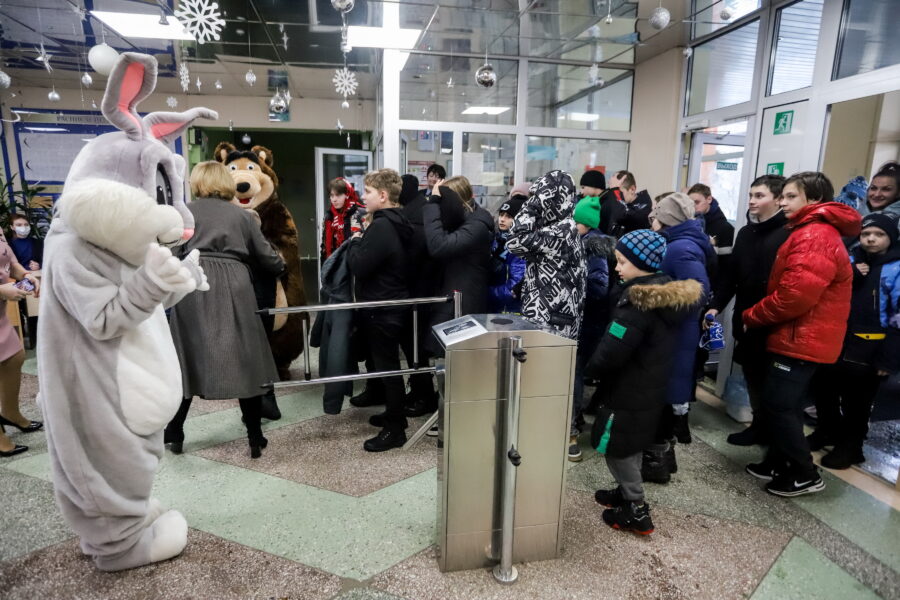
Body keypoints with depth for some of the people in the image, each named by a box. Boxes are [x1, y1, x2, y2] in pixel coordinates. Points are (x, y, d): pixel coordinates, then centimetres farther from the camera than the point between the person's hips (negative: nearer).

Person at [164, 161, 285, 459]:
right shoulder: (242, 215, 12)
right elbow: (266, 257, 13)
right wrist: (281, 265, 33)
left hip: (192, 287, 1)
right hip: (233, 289, -1)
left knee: (187, 362, 13)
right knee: (245, 361, 5)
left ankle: (174, 434, 25)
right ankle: (255, 439, 10)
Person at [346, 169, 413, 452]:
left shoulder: (381, 226, -21)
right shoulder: (397, 223, 10)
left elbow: (358, 266, -22)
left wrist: (354, 242, -6)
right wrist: (362, 242, 9)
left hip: (382, 308, -10)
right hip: (391, 303, 10)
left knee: (386, 365, -1)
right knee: (386, 363, 19)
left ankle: (395, 430, 11)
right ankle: (394, 414, 34)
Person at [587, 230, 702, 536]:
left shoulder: (637, 302, -25)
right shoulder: (670, 295, 4)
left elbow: (611, 352, -26)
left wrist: (590, 368, -6)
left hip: (629, 391, -9)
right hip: (652, 388, 9)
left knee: (618, 448, 6)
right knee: (631, 444, 23)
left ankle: (637, 511, 16)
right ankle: (628, 493, 39)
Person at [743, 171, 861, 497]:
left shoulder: (814, 238, -19)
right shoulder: (811, 232, 18)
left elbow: (794, 295, -27)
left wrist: (752, 316, -13)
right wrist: (757, 315, 7)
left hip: (800, 338, -11)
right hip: (799, 335, 11)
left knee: (777, 404, -4)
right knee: (784, 403, 16)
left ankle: (804, 474, 10)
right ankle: (779, 462, 27)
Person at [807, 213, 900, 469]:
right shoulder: (848, 261, 7)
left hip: (867, 352, -5)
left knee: (856, 403, 9)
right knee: (822, 390, 16)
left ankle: (850, 445, 28)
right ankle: (827, 431, 38)